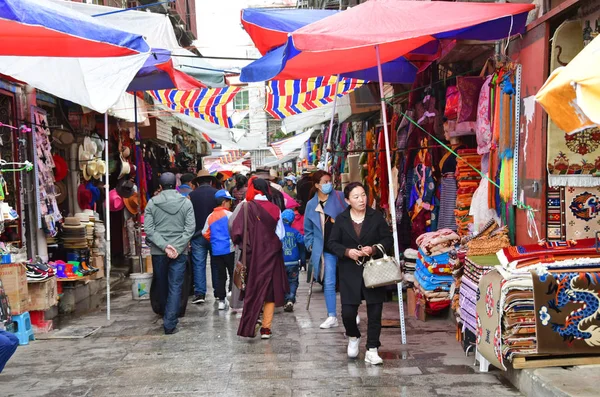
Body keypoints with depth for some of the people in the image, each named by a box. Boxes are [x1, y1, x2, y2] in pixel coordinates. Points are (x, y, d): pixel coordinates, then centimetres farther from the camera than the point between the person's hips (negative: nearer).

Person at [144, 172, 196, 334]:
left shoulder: (152, 202, -2)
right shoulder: (186, 202, -3)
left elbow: (149, 229, -8)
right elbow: (190, 228, -9)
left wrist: (164, 246, -12)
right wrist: (177, 248, -11)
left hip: (158, 252, 1)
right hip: (179, 252, -1)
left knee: (161, 286, 18)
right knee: (175, 288, 4)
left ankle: (166, 317, 37)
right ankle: (170, 324, 1)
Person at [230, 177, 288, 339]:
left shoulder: (246, 207, -10)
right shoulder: (275, 209, -6)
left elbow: (236, 231, -13)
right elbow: (281, 234, -3)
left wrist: (242, 244, 7)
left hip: (252, 255, 0)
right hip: (271, 255, 1)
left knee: (253, 290, 14)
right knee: (270, 290, 10)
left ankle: (249, 326, 18)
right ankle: (266, 328, 10)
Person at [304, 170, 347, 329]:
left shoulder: (340, 197, 1)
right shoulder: (311, 205, 8)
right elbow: (308, 229, 16)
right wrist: (311, 245, 7)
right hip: (325, 249, 1)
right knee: (329, 283, 1)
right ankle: (332, 316, 10)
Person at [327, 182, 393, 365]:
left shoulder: (376, 217, 0)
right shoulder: (341, 219, 1)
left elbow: (388, 239, 3)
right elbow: (332, 243, 4)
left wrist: (374, 249, -15)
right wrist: (347, 252, -14)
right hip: (350, 272, 0)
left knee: (375, 312, 2)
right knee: (348, 312, 0)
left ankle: (372, 350, 16)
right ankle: (353, 337, 32)